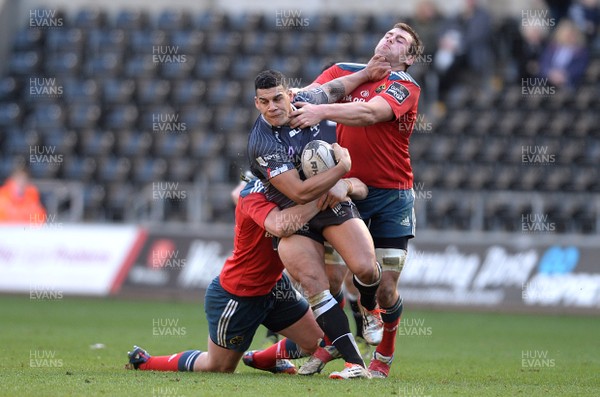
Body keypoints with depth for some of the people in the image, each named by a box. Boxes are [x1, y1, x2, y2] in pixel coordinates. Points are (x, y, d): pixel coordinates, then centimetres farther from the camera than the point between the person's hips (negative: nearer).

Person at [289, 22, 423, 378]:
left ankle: (383, 358, 19)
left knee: (385, 289, -1)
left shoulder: (405, 86, -5)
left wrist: (321, 111, -34)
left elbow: (370, 112, -23)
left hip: (391, 193, -2)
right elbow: (310, 94, -3)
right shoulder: (346, 71, 9)